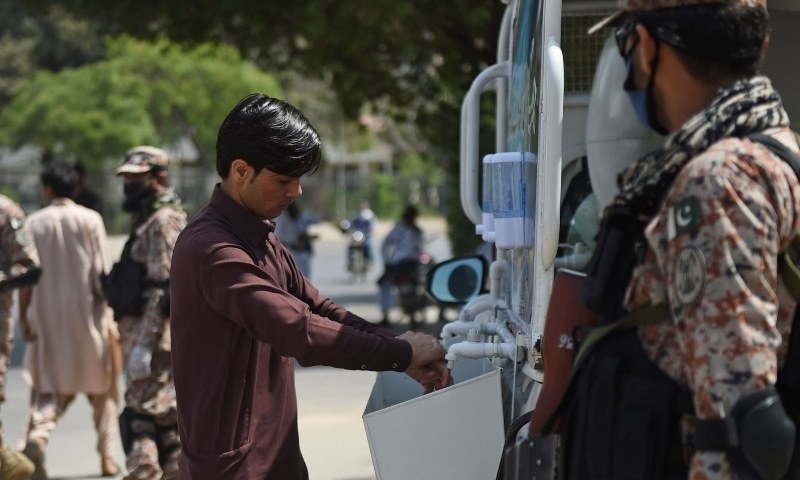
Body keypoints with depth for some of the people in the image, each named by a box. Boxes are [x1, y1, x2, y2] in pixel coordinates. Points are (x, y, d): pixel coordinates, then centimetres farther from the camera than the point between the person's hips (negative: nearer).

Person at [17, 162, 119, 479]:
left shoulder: (34, 223, 0)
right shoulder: (90, 220, -4)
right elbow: (101, 273, -7)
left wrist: (23, 316, 7)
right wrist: (108, 315, -1)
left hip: (47, 314, 1)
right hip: (86, 311, -1)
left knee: (49, 387, 7)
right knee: (101, 387, 12)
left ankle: (37, 435, -20)